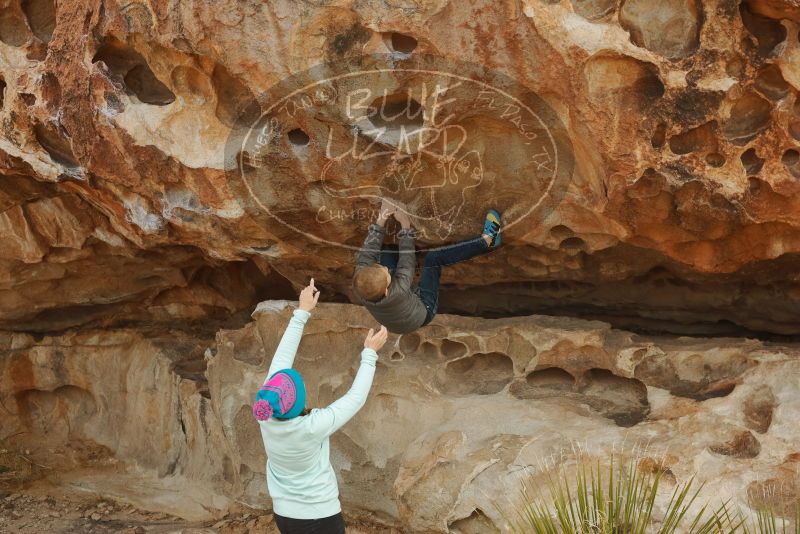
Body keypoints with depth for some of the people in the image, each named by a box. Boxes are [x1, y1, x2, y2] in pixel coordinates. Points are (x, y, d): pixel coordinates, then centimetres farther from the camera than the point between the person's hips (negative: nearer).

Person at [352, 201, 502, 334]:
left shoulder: (359, 287, -34)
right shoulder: (398, 292, -45)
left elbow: (367, 253, -22)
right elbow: (407, 260, -30)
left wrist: (381, 220, -20)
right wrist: (405, 226, -19)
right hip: (424, 312, -5)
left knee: (386, 254, 3)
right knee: (433, 258, -18)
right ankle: (487, 241, -4)